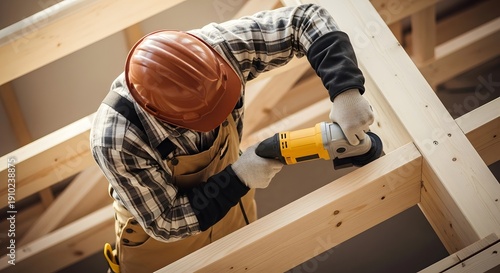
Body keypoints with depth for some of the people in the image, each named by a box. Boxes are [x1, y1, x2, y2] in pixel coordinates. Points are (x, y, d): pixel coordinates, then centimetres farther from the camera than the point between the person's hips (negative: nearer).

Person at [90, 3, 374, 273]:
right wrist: (239, 178, -34)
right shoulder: (117, 142, -41)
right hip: (162, 235, -4)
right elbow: (167, 223, -28)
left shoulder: (216, 47, -34)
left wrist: (347, 91, -38)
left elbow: (306, 19, -25)